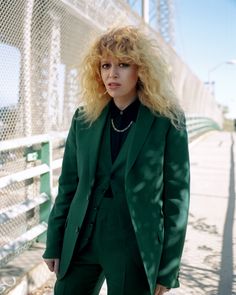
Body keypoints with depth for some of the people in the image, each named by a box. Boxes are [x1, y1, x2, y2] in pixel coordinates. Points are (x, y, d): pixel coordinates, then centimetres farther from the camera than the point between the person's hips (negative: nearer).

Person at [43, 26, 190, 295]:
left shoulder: (167, 121, -7)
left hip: (135, 245, -3)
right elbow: (68, 185, 7)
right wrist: (54, 244, 6)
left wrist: (168, 270, -6)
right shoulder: (84, 118, 3)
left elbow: (176, 196, -7)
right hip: (82, 240, 3)